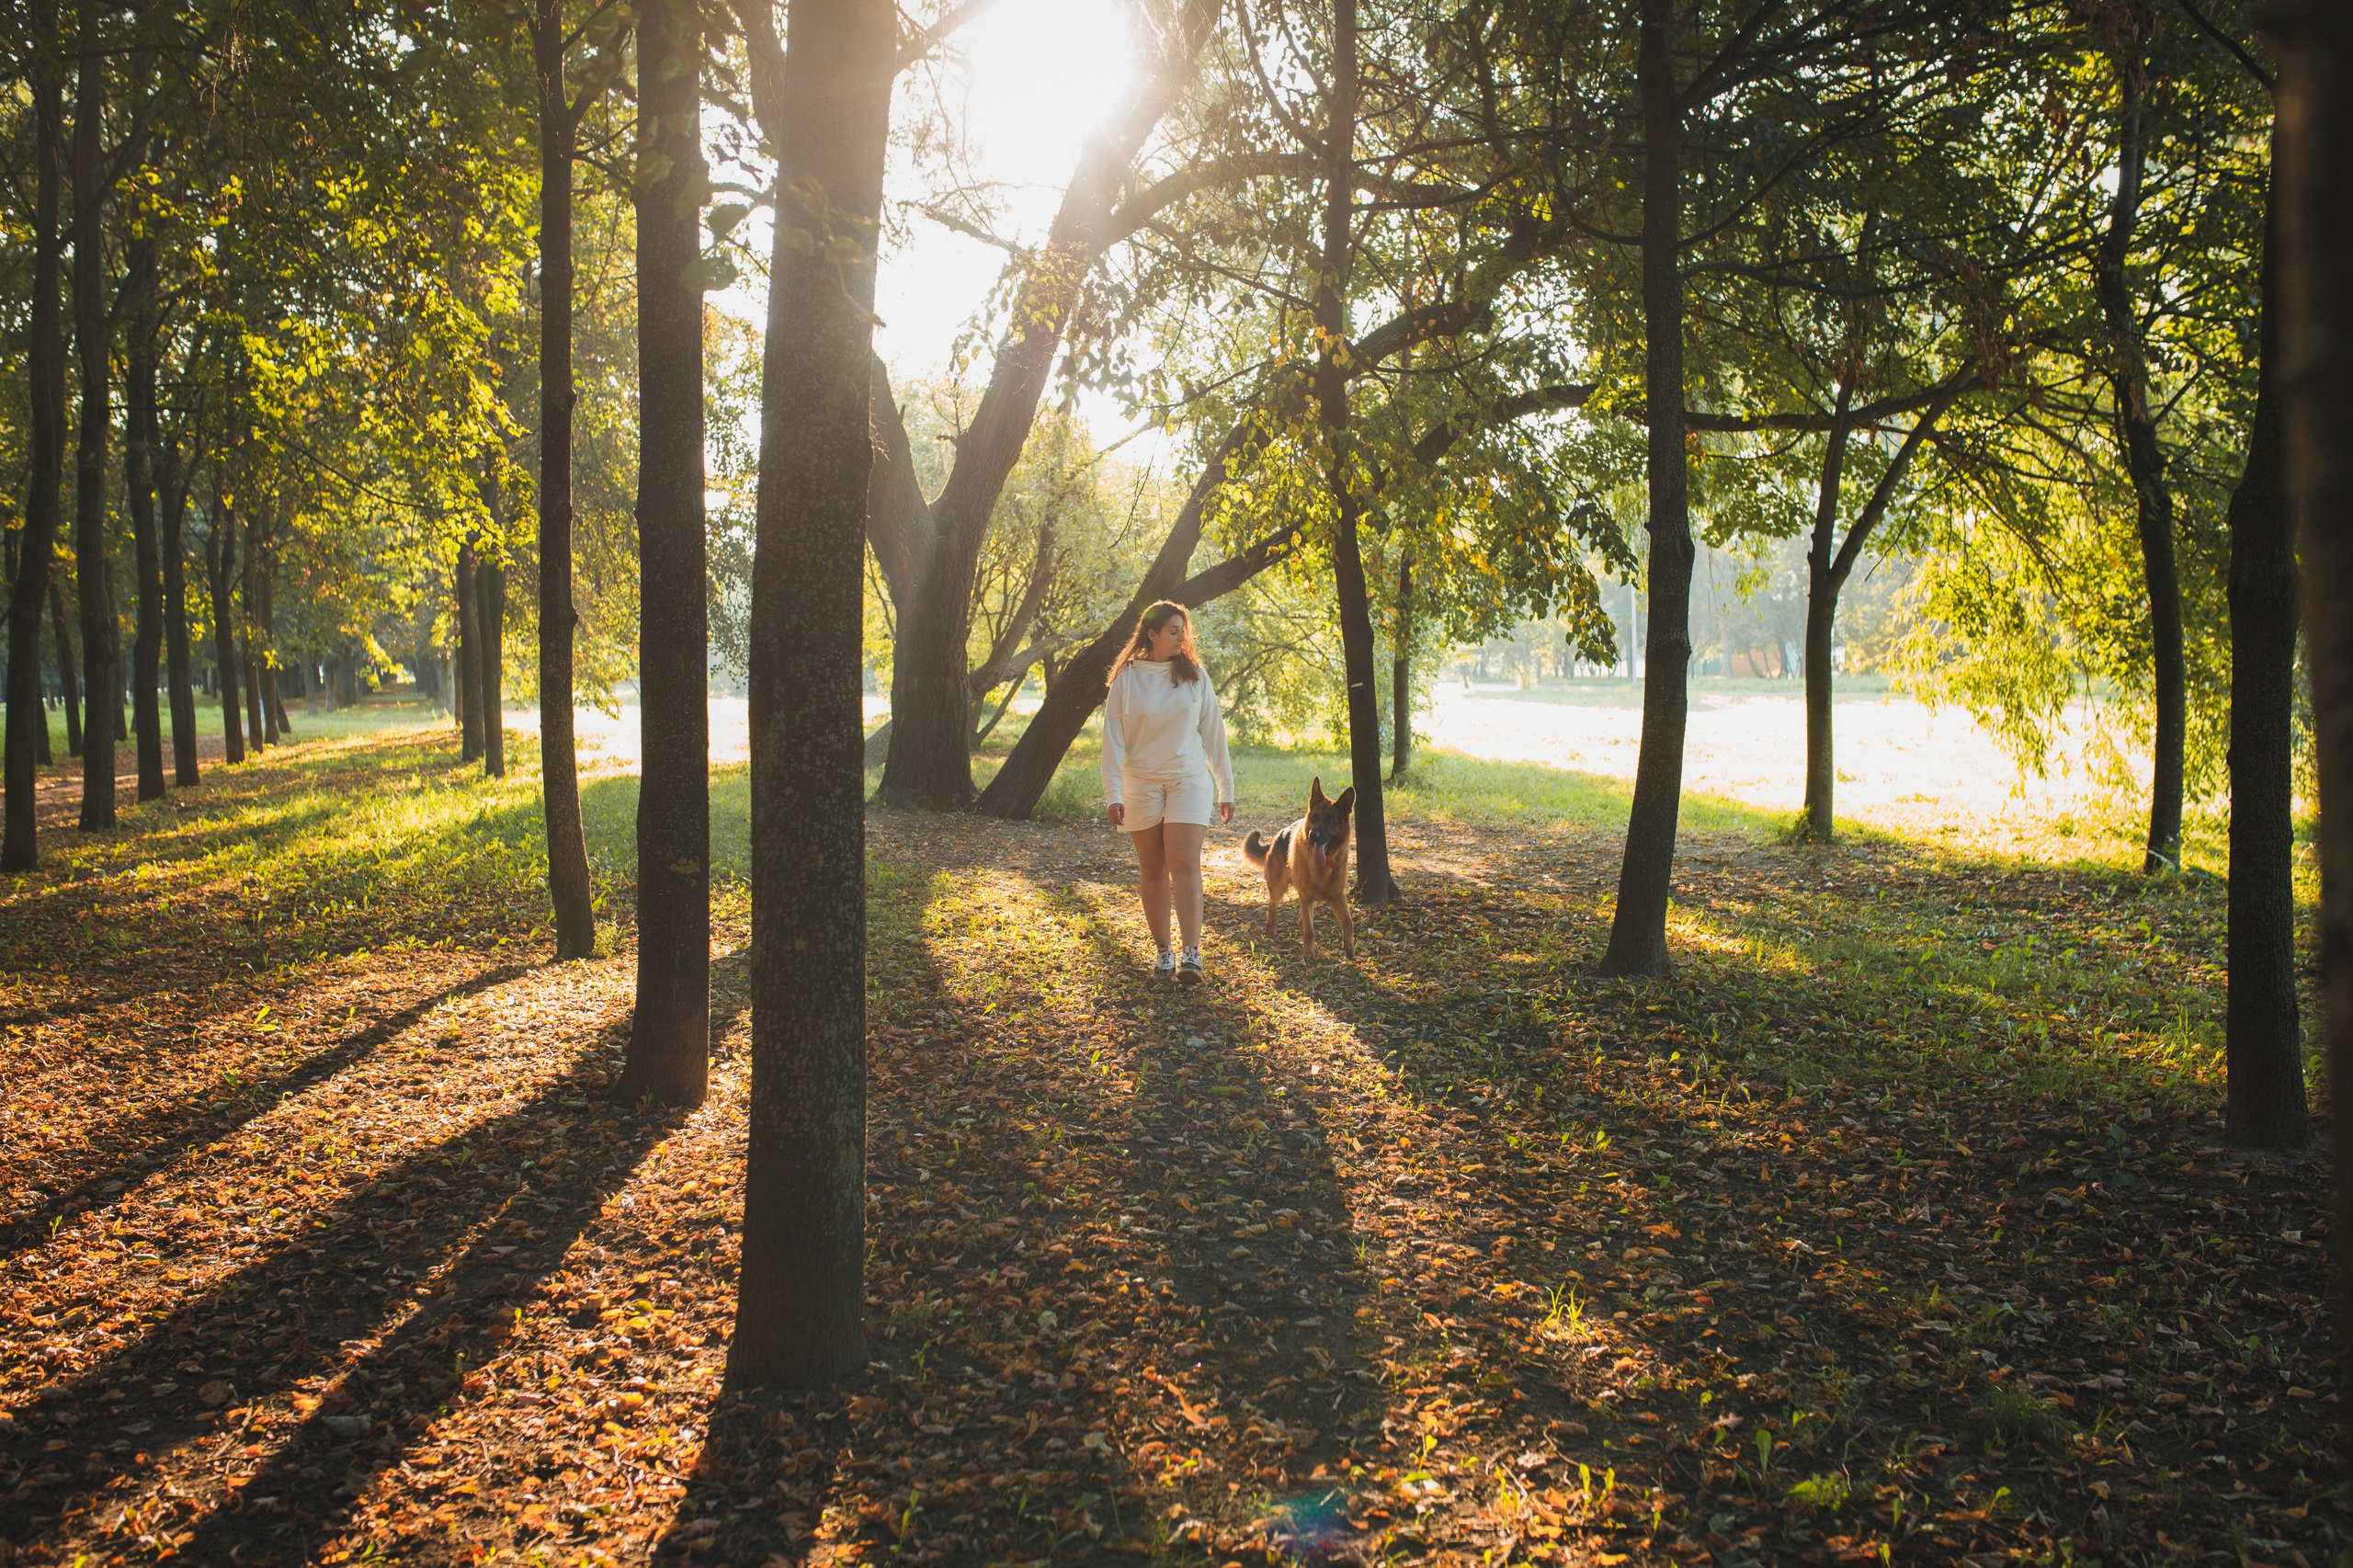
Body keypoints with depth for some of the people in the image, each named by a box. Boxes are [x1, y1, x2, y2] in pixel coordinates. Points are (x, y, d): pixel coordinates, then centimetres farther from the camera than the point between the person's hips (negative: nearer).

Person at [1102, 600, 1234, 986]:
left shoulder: (1195, 675, 4)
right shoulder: (1127, 679, 0)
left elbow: (1213, 732, 9)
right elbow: (1113, 737, -1)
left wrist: (1226, 789, 9)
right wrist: (1113, 794, -9)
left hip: (1189, 780, 0)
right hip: (1141, 784, 0)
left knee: (1185, 865, -12)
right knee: (1152, 870, 5)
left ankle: (1191, 955, -17)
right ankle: (1163, 952, 14)